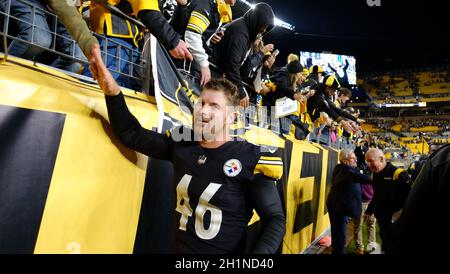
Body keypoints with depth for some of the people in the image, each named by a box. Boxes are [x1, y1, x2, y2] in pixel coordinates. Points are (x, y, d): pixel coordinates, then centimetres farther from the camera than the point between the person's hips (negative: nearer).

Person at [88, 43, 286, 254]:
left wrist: (259, 251, -30)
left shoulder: (251, 159, -19)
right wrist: (112, 92, -11)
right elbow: (131, 134, 3)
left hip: (226, 250, -4)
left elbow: (275, 219, -14)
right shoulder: (181, 142, -5)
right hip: (179, 248, 5)